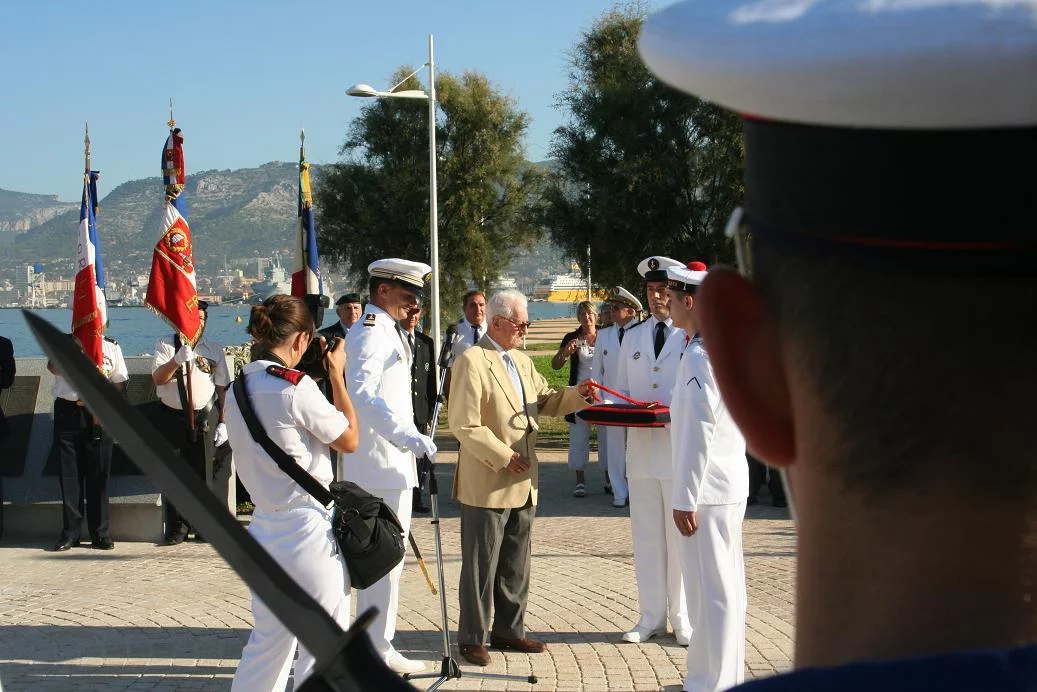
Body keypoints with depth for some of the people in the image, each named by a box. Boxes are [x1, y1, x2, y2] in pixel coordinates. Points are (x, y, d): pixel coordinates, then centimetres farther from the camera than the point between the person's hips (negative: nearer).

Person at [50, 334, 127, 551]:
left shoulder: (111, 347, 9)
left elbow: (120, 384, 11)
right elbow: (53, 366, -13)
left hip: (98, 415, 0)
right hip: (67, 412, 0)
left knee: (98, 475, 1)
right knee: (69, 474, 1)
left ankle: (100, 533, 8)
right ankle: (70, 533, 8)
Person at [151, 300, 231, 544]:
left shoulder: (214, 350, 10)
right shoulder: (166, 345, 4)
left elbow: (222, 388, 10)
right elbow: (158, 378, -8)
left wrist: (222, 422, 5)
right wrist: (177, 360, -25)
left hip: (205, 417, 1)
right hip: (172, 416, -1)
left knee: (202, 473, 3)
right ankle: (176, 527, 8)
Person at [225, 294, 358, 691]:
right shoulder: (294, 387, -17)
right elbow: (349, 439, -6)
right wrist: (336, 374, 0)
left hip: (264, 528, 8)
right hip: (308, 530, -8)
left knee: (268, 639, 19)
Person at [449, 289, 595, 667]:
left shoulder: (522, 361, 15)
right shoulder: (472, 361, -13)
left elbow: (546, 401, 21)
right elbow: (465, 426, -18)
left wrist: (577, 394, 3)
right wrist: (504, 457, -17)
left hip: (522, 483, 8)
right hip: (488, 484, -8)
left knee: (516, 564, 15)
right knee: (481, 565, 1)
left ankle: (508, 629, 26)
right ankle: (473, 638, 10)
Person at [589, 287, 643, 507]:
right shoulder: (604, 335, 9)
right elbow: (596, 369, 11)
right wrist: (597, 399, 4)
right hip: (612, 400, 3)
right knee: (615, 447, 3)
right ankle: (620, 493, 11)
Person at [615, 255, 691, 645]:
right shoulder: (633, 338, 14)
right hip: (641, 448, 5)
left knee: (681, 536, 2)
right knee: (646, 536, 9)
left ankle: (682, 618, 13)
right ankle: (651, 617, 18)